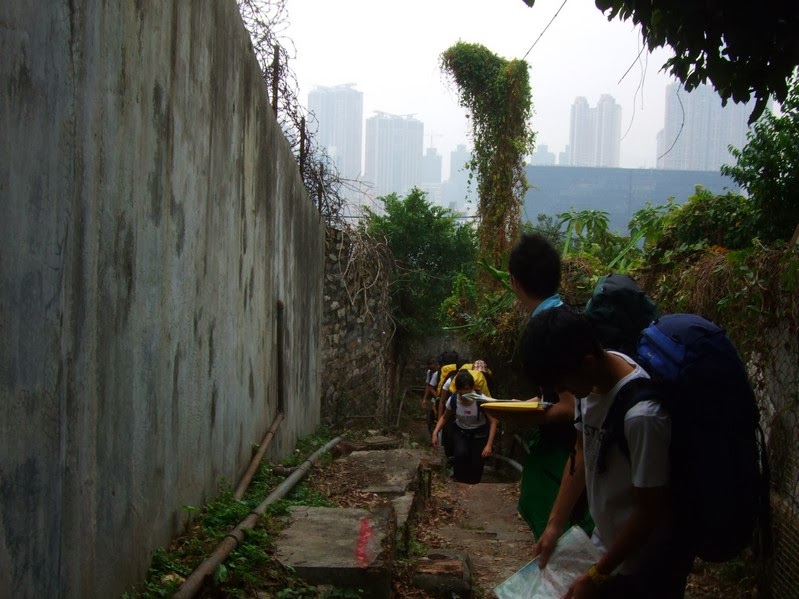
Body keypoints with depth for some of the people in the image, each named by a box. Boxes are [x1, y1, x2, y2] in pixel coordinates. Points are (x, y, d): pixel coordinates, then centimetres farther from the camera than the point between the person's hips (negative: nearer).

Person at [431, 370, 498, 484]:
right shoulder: (453, 400, -18)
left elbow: (493, 422, -20)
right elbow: (444, 417, 1)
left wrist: (489, 445, -26)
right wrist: (435, 433, -14)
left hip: (479, 433, -1)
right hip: (460, 431, 1)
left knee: (476, 463, -13)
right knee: (460, 454, -28)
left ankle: (473, 483, 19)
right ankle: (460, 482, -3)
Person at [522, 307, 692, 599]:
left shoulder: (642, 416, -33)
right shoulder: (593, 376, -11)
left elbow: (649, 511, -24)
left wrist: (597, 575, -15)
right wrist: (554, 524, 4)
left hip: (646, 564, -6)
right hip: (606, 541, 7)